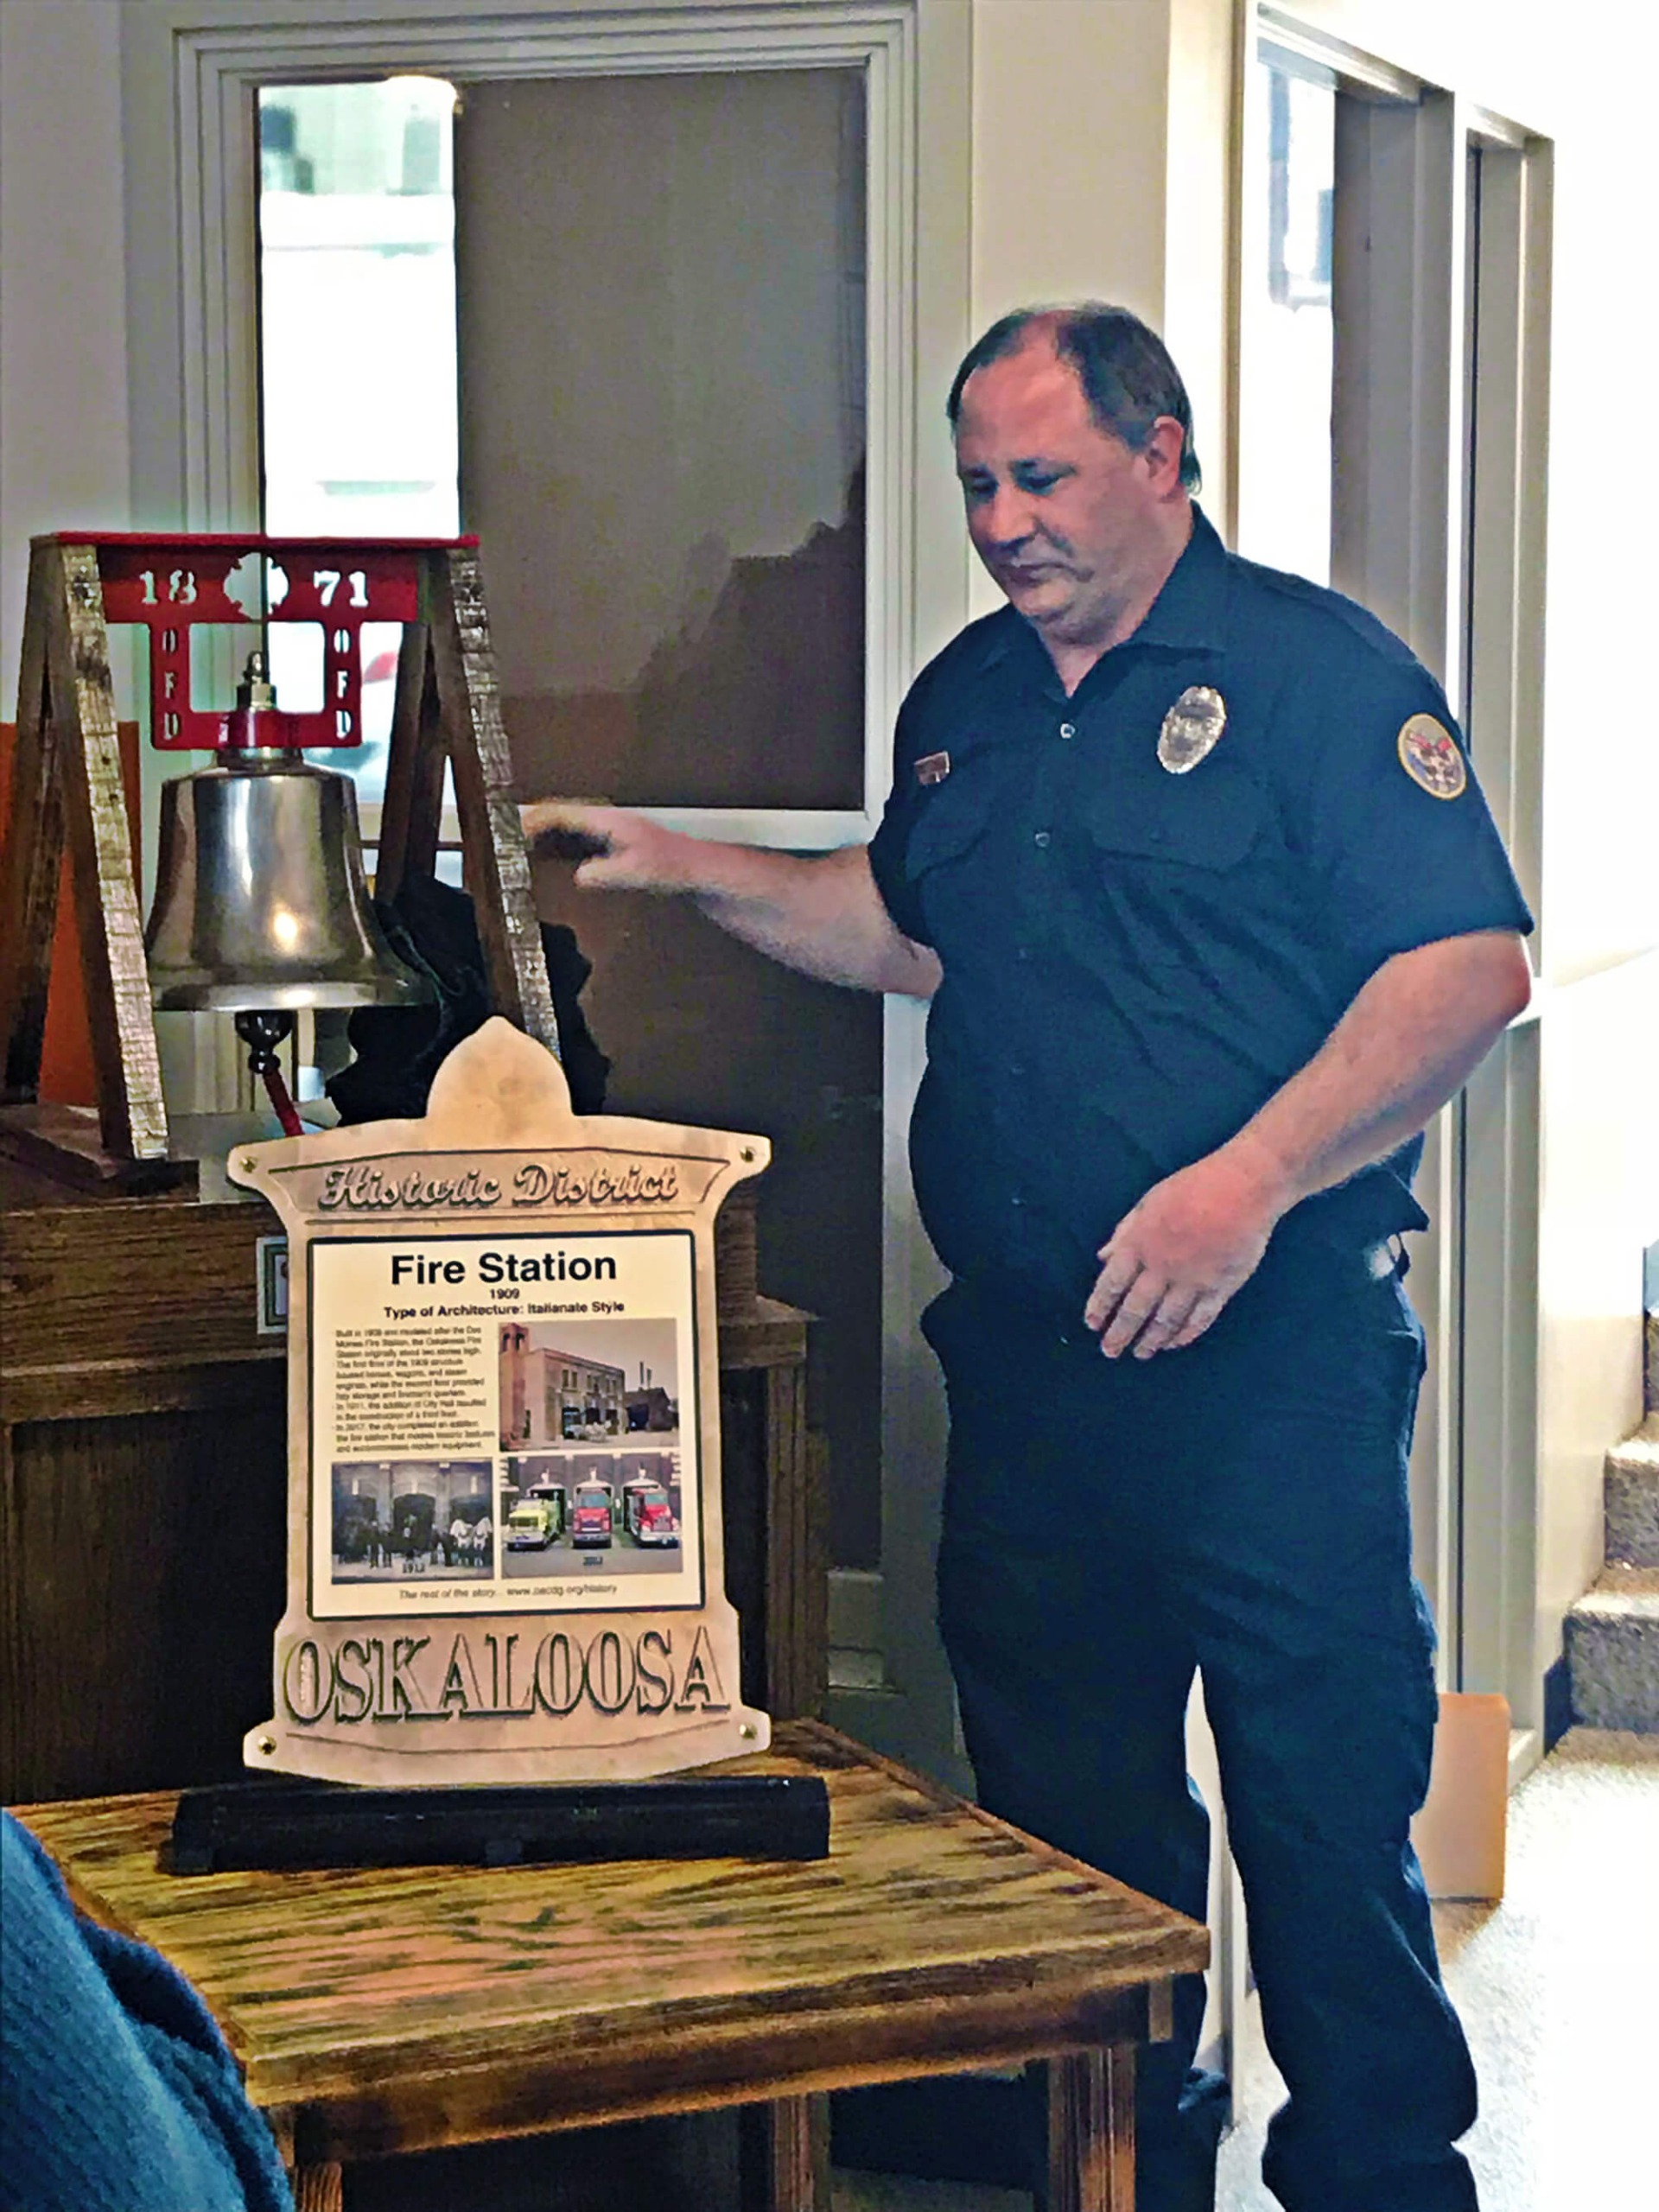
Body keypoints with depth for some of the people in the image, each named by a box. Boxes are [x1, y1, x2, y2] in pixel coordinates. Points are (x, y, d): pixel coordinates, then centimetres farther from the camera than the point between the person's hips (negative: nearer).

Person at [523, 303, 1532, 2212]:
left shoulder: (1312, 670, -6)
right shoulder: (966, 700, 15)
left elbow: (1470, 962, -14)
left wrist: (1251, 1179, -22)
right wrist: (691, 871, 17)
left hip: (1271, 1344, -6)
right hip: (1026, 1344, 6)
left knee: (1325, 1788, -2)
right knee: (1060, 1781, 13)